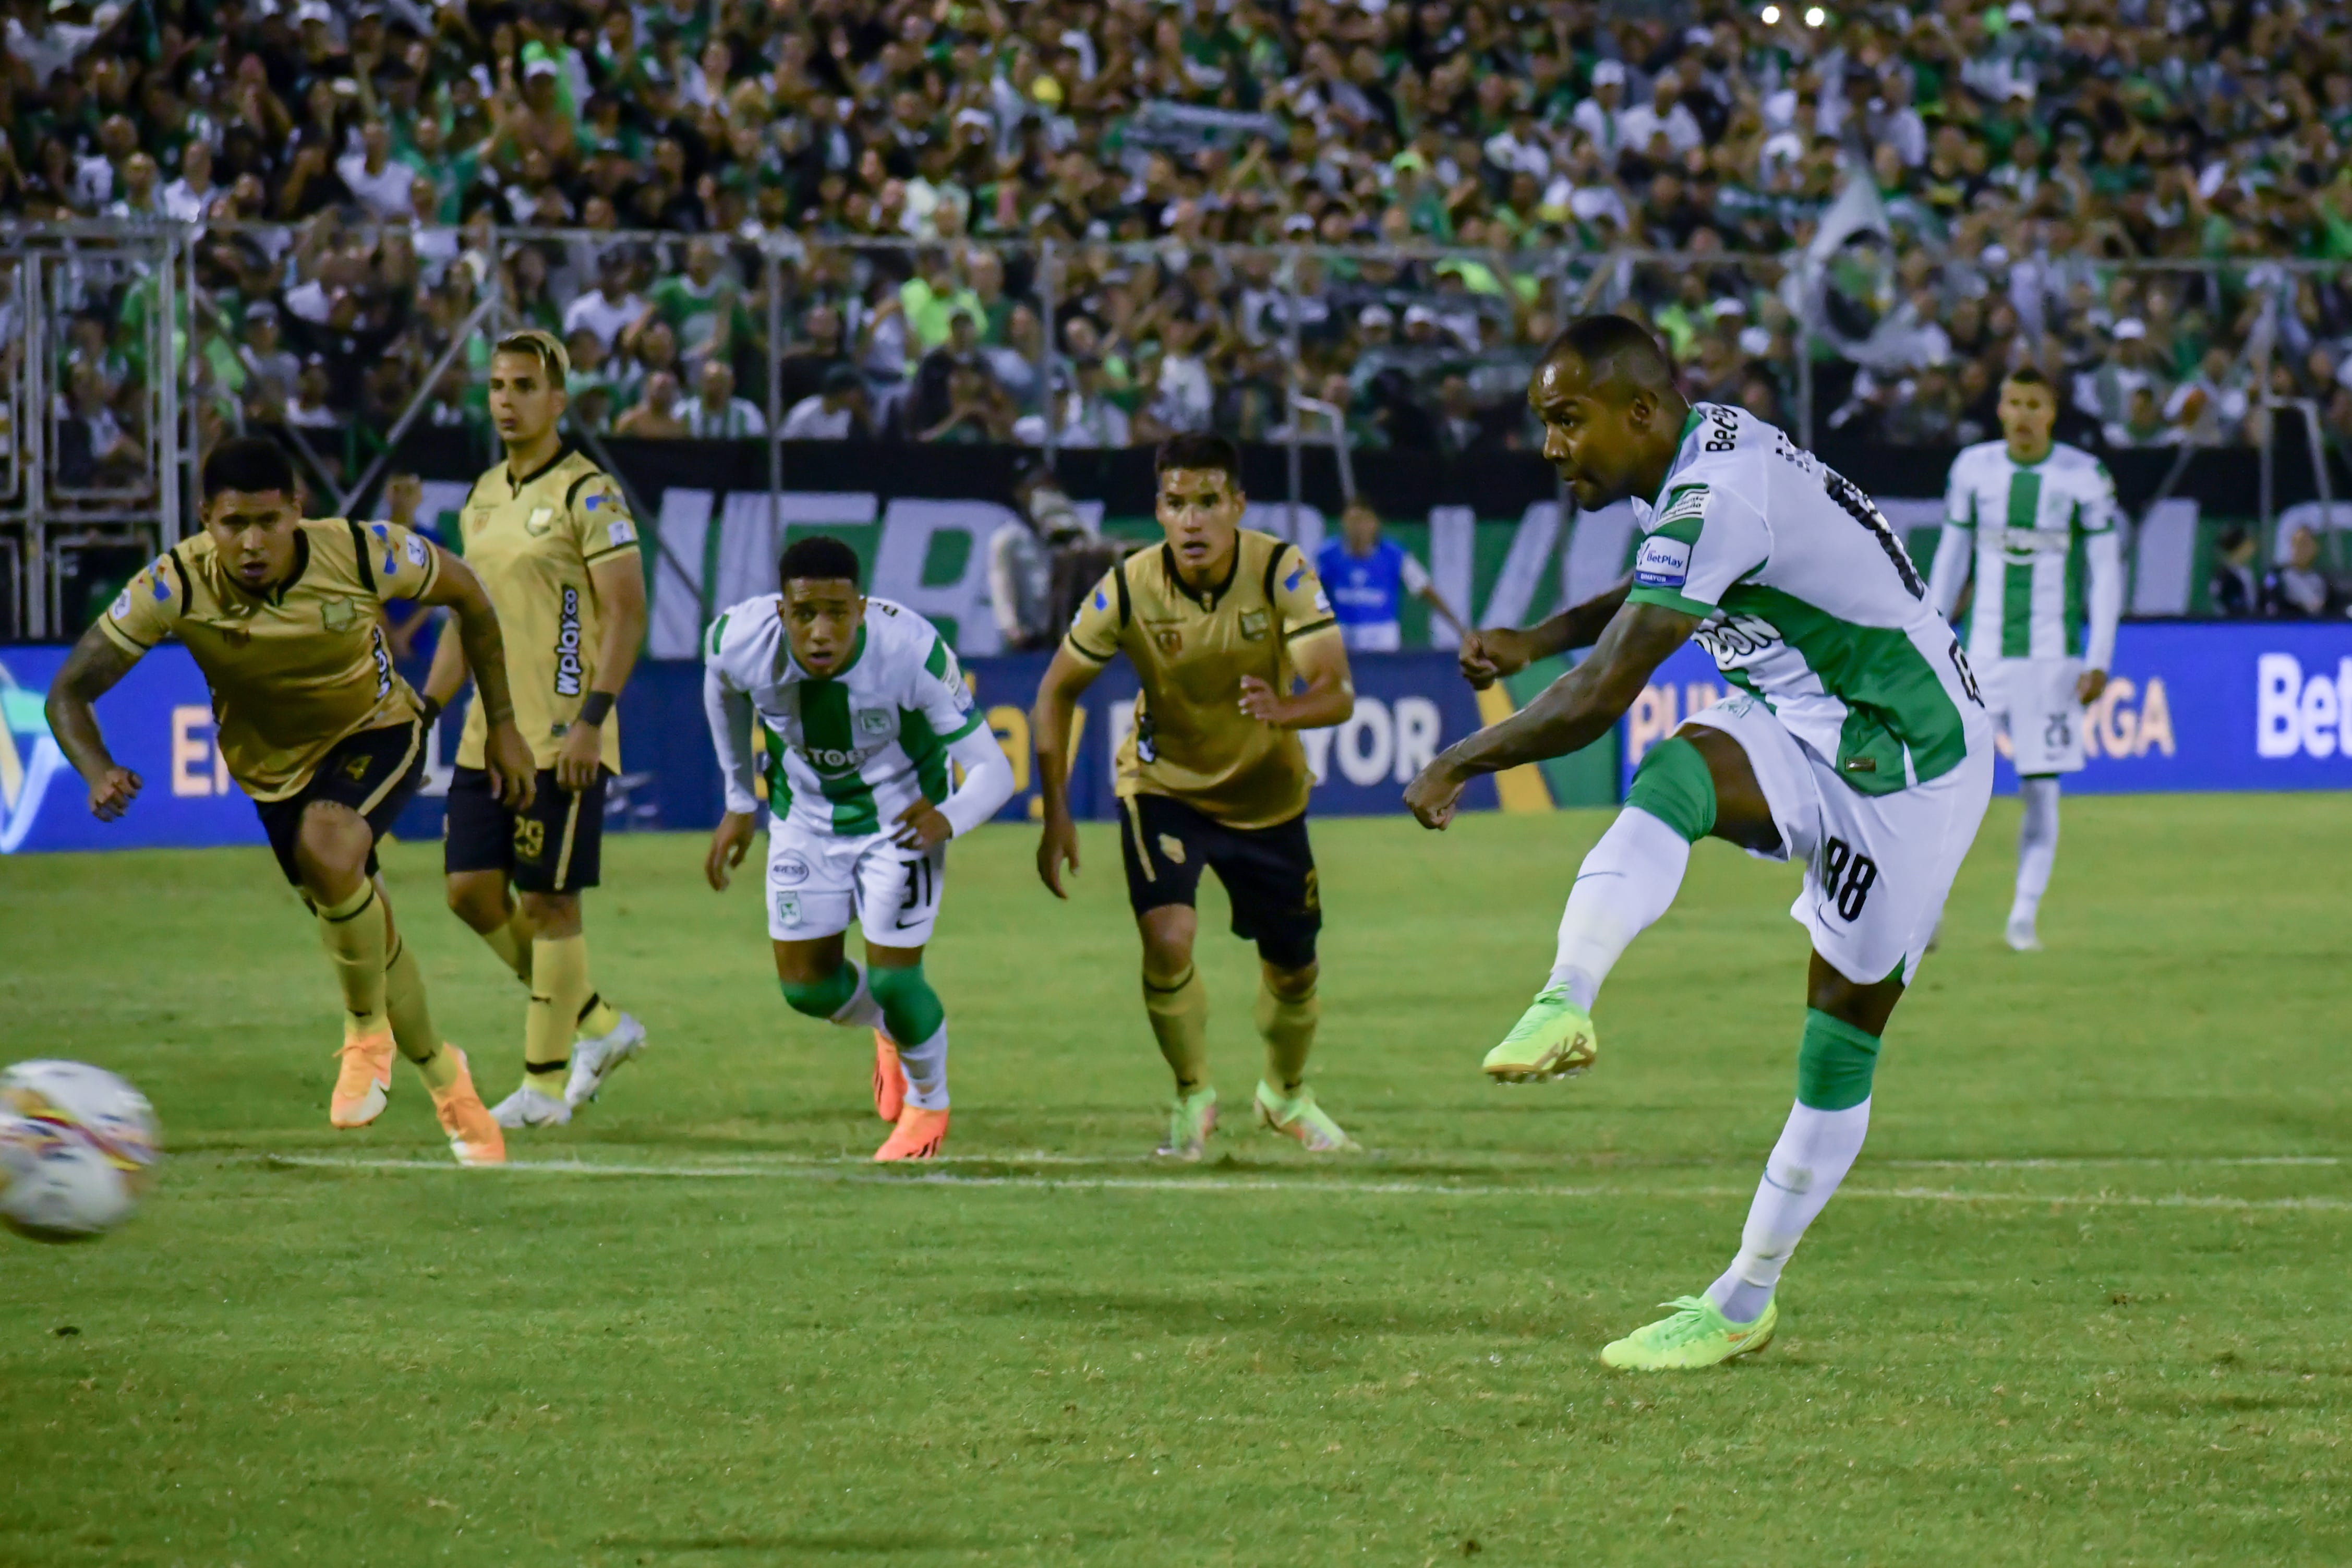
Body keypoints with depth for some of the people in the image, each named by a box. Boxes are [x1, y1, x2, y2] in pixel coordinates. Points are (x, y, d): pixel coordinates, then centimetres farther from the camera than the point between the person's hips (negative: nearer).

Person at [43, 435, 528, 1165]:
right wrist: (98, 771, -43)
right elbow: (70, 690, -22)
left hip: (377, 735, -3)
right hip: (276, 766, 3)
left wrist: (502, 725, -5)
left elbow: (466, 593, -8)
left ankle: (368, 1031, -9)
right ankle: (445, 1082, 40)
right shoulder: (175, 586, -28)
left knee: (328, 851, -33)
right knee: (356, 929, 11)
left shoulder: (360, 553, -29)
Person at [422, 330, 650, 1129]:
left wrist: (591, 719, -22)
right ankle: (597, 1023, 19)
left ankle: (546, 1085, 2)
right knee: (472, 891, 4)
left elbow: (627, 614, -14)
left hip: (561, 739, -8)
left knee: (548, 903, -5)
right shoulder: (483, 497, 15)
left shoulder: (587, 495, -9)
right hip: (489, 734, 8)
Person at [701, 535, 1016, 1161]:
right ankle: (890, 1033, 43)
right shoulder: (739, 642, -27)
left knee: (893, 980, -9)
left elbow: (992, 770, -28)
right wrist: (739, 803, 9)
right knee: (805, 986, 6)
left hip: (900, 818, -3)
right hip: (804, 820, 3)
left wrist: (948, 819, -47)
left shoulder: (912, 652, -36)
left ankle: (929, 1104, 25)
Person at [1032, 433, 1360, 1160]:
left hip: (1268, 793, 1)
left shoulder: (1282, 573, -23)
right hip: (1164, 786, -1)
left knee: (1294, 971, 10)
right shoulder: (1129, 589, -21)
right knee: (1167, 939, -23)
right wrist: (1056, 815, -14)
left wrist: (1282, 710, -51)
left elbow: (1338, 692, -28)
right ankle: (1193, 1099, 3)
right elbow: (1057, 692, -8)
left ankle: (1286, 1094, 41)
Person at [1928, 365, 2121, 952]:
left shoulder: (2084, 477, -1)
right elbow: (1951, 557, 13)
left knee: (2041, 789, -2)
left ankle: (2024, 917, 7)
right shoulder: (1973, 469, 5)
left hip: (2051, 656, -1)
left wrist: (2099, 661, -5)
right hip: (1981, 654, 1)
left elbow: (2105, 570, 1)